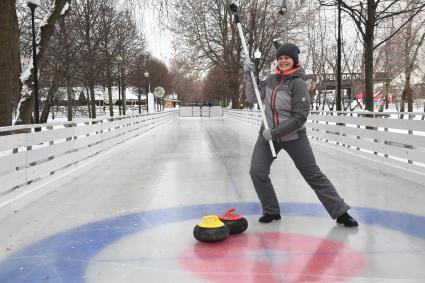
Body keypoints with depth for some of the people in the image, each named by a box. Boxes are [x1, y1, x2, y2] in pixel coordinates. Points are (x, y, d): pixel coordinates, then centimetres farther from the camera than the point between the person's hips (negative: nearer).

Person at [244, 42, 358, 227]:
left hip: (293, 137, -5)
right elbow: (252, 98, 8)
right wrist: (249, 75, -2)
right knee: (257, 172, -9)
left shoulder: (298, 83, -14)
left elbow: (299, 117, -18)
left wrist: (275, 132, -20)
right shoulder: (271, 79, 5)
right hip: (268, 135, 5)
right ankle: (271, 211, 11)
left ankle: (341, 212, 14)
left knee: (314, 175, 1)